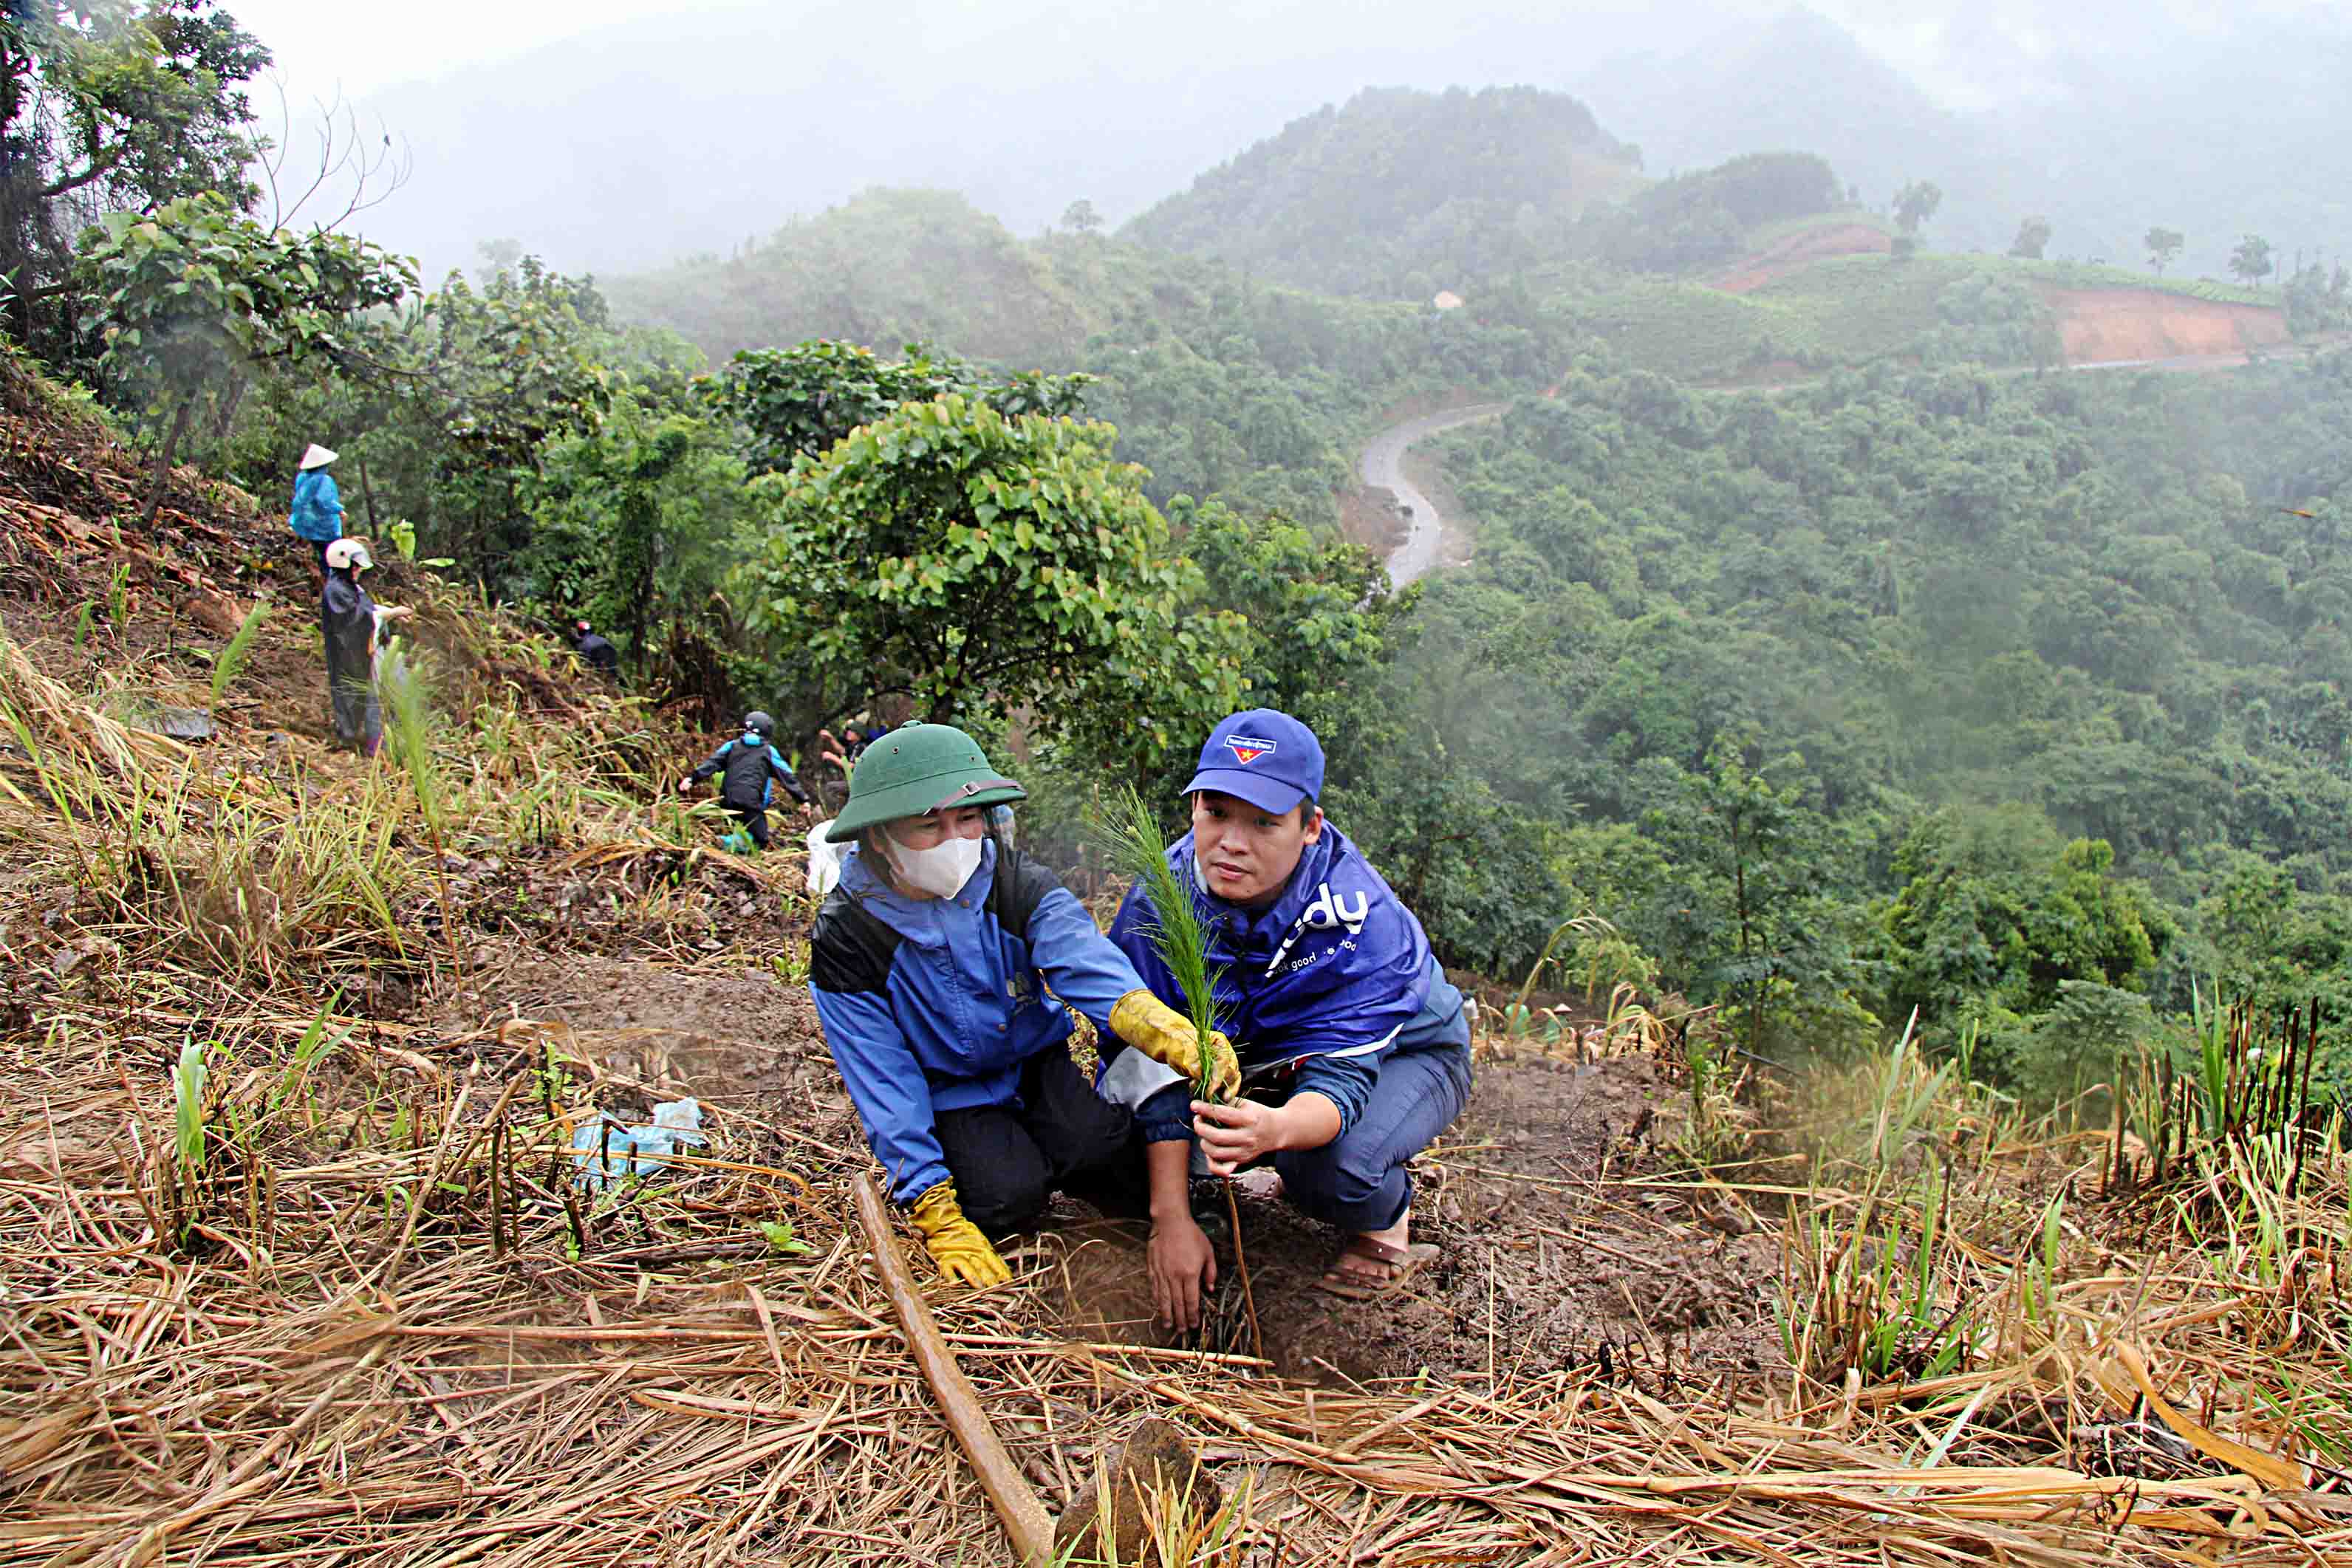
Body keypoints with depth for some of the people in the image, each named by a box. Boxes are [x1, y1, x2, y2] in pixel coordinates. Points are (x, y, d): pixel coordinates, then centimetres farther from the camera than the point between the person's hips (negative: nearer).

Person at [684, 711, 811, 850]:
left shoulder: (732, 746, 17)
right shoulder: (769, 752, 10)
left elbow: (712, 763, 5)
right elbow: (787, 777, 11)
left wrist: (693, 778, 0)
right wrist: (803, 799, 14)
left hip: (727, 802, 4)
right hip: (752, 803, -4)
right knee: (760, 840, 1)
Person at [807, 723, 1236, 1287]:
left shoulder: (1017, 884, -18)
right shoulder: (846, 941, -21)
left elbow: (1083, 959, -36)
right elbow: (883, 1082, -19)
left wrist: (1167, 1030, -59)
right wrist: (938, 1218, -23)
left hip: (1036, 1061, 2)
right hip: (949, 1090, -1)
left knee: (1113, 1162, -21)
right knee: (1007, 1198, -24)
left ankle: (1037, 1152, 11)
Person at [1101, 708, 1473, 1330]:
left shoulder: (1363, 921, -35)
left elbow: (1337, 1082, -39)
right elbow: (1152, 1067, -24)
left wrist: (1274, 1128, -64)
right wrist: (1172, 1218, -31)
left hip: (1405, 1053, -4)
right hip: (1267, 1057, 5)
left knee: (1331, 1164, -37)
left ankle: (1386, 1224, 1)